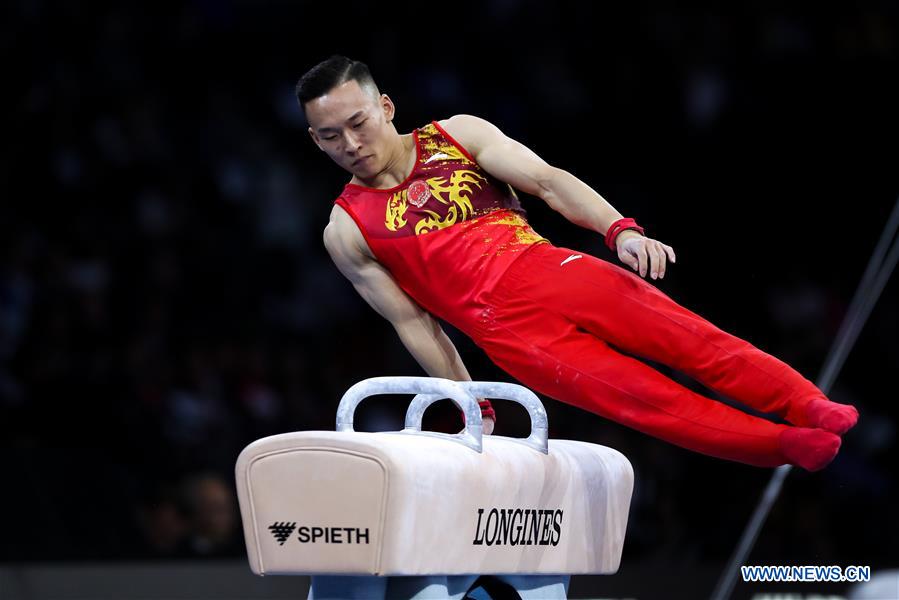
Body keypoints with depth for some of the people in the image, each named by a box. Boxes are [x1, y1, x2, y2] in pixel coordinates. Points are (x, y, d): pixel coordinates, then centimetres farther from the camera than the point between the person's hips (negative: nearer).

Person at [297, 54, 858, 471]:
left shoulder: (457, 135, 9)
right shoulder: (347, 231, 7)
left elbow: (547, 181, 0)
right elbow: (413, 322, 9)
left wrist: (619, 230, -16)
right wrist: (475, 409, 9)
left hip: (553, 271, 2)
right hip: (507, 332, -2)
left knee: (690, 338, -18)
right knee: (644, 398, -18)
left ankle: (813, 408, -23)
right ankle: (793, 446, -22)